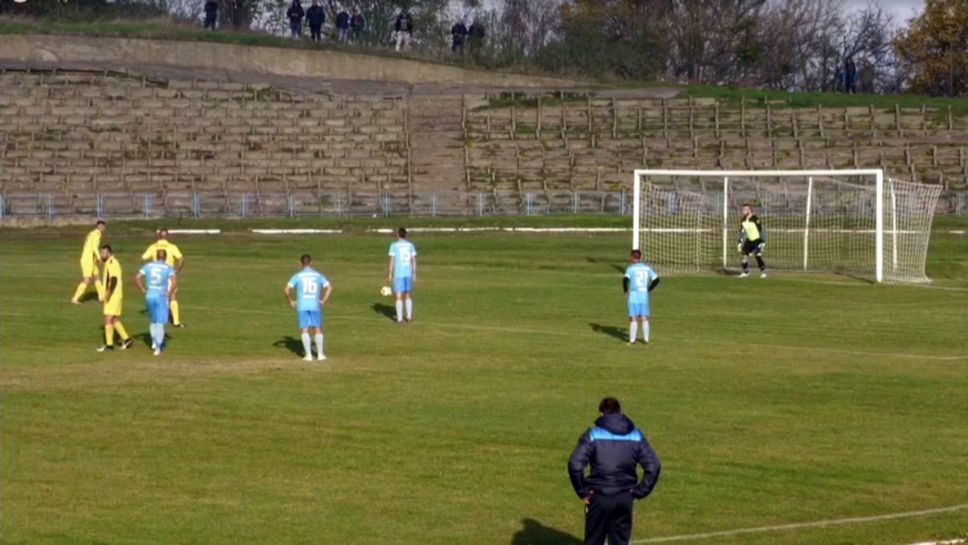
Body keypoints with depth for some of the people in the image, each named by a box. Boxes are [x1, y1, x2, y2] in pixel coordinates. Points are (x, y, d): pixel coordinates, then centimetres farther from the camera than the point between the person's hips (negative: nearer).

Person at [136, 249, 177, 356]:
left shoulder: (148, 266, 6)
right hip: (161, 297, -3)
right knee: (160, 323, 2)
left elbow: (137, 278, -2)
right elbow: (174, 281, -19)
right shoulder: (168, 268, -3)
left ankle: (154, 342, 20)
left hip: (149, 296, 3)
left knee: (153, 320, 23)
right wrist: (170, 293, -7)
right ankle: (158, 348, -2)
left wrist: (143, 290, 4)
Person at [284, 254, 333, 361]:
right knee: (318, 329, 11)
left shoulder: (297, 276, 1)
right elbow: (329, 288, 0)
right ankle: (320, 354, 11)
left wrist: (290, 302, 5)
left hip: (302, 307, -1)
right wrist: (323, 301, 6)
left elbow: (287, 289, -7)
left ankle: (308, 355, -3)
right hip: (315, 306, 1)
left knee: (304, 330, 2)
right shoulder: (318, 275, 6)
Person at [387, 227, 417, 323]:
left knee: (398, 296, -1)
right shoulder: (411, 245, 6)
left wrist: (389, 275, -5)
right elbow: (414, 260, 4)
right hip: (408, 274, 4)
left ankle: (400, 319, -4)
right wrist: (414, 275, 9)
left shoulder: (394, 245, -6)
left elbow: (391, 260, -9)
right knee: (407, 295, 18)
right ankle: (409, 317, 16)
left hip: (398, 274, -4)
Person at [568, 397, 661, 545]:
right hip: (625, 499, 2)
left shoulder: (593, 435, -5)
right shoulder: (636, 436, 5)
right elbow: (654, 466, -2)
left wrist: (583, 492, -7)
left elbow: (575, 464, -16)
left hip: (599, 498, -2)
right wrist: (639, 492, 2)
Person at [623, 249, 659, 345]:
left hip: (634, 295, -4)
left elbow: (625, 279, -20)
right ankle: (646, 338, 9)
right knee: (644, 318, 10)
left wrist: (625, 291, -4)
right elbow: (656, 279, 6)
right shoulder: (647, 268, 6)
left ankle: (632, 339, 0)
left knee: (633, 319, 0)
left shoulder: (631, 268, -7)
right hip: (644, 296, 4)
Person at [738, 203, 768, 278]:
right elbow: (742, 232, 10)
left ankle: (763, 272, -1)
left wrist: (763, 242, -19)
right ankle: (745, 272, 9)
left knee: (758, 256, -13)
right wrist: (740, 243, 7)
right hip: (749, 240, 6)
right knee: (745, 255, -3)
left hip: (757, 240, -6)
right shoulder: (743, 220, -1)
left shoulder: (755, 219, -21)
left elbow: (762, 230, -18)